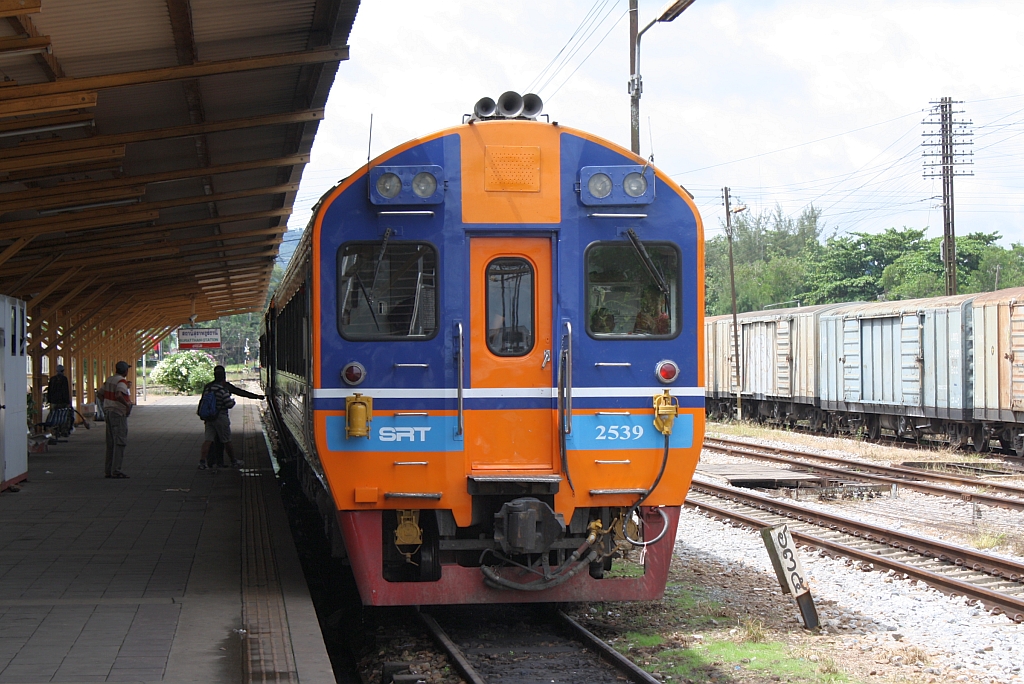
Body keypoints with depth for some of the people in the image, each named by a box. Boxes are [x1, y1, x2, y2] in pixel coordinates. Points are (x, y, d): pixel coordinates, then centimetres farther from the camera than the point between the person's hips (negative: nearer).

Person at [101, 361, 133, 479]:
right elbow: (118, 395, -32)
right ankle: (116, 471, -10)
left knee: (111, 442, 13)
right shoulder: (121, 381, -15)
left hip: (109, 412, 9)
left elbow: (100, 393, 20)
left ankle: (108, 470, 14)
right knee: (120, 442, -7)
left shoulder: (109, 380, 11)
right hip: (119, 414, -9)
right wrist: (127, 404, -22)